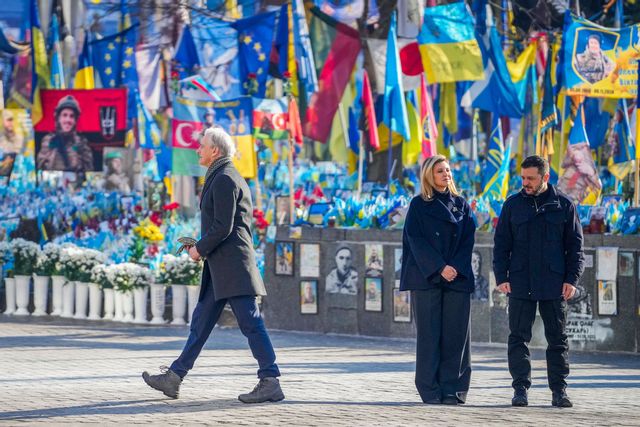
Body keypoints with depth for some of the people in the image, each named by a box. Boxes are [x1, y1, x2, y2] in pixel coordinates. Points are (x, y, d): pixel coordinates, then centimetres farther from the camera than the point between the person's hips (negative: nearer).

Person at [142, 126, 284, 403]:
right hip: (221, 267, 11)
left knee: (250, 323, -10)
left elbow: (223, 227, -19)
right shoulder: (226, 177, 20)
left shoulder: (224, 179, -12)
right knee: (201, 321, 12)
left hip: (232, 263, -11)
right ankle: (173, 378, 16)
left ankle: (270, 383, -9)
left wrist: (201, 249, -7)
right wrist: (202, 245, 17)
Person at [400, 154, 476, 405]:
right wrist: (440, 268, -15)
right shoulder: (418, 205, 4)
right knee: (429, 333, -4)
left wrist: (456, 268, -9)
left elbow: (468, 240, 7)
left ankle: (452, 389, 1)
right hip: (427, 278, -3)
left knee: (455, 334, -2)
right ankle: (430, 390, -2)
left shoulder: (462, 205, 13)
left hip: (458, 278, 3)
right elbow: (416, 240, -5)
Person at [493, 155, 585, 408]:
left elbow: (575, 245, 6)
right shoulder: (513, 205, 5)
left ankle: (559, 390, 10)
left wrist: (572, 279, -3)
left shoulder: (563, 205, 3)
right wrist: (501, 277, -2)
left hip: (554, 286, -1)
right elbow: (501, 244, 8)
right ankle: (520, 388, 4)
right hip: (520, 284, 1)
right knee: (519, 337, 0)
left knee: (557, 339, 4)